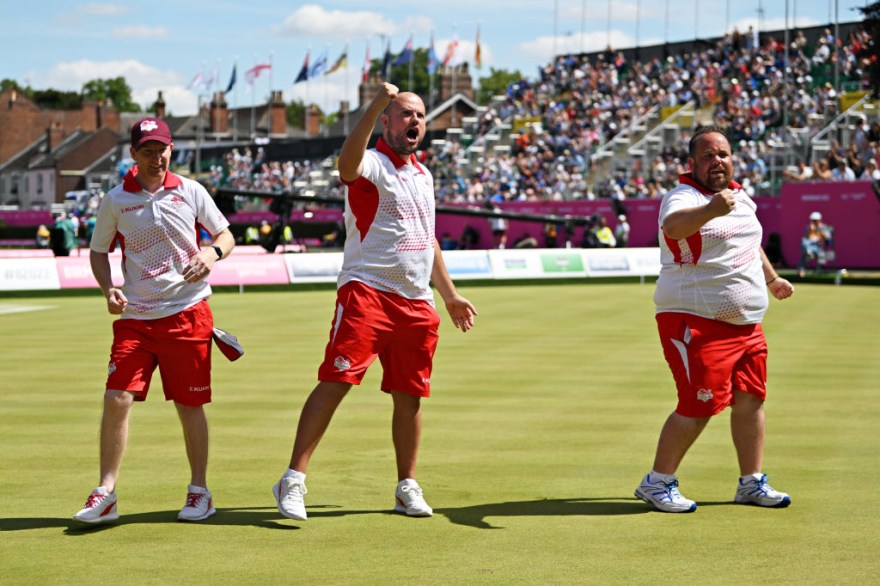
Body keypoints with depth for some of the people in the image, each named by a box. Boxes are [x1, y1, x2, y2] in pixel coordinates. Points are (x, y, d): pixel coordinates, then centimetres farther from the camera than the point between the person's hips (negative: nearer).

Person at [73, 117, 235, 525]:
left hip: (187, 312, -1)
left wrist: (211, 253, -14)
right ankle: (106, 494, -1)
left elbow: (226, 235, 9)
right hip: (134, 317, 1)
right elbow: (98, 251, 13)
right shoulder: (115, 200, 3)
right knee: (117, 399, -9)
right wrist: (109, 289, -5)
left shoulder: (190, 192, 3)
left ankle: (199, 491, 18)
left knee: (189, 405, 4)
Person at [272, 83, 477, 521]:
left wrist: (450, 295, 32)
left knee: (409, 396, 8)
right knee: (335, 382, -15)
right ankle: (294, 479, -13)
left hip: (417, 301, 7)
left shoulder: (423, 176, 21)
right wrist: (376, 104, -39)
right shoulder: (370, 164, -3)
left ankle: (407, 487, 19)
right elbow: (347, 162, -30)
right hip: (367, 292, -7)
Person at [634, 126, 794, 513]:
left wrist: (771, 279, 44)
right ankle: (657, 483, 2)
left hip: (745, 322, 8)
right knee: (700, 406, -10)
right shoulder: (683, 198, -14)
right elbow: (673, 226, -39)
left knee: (750, 399, 8)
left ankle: (752, 482, 20)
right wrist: (711, 209, -58)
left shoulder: (740, 197, 13)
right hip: (696, 321, -8)